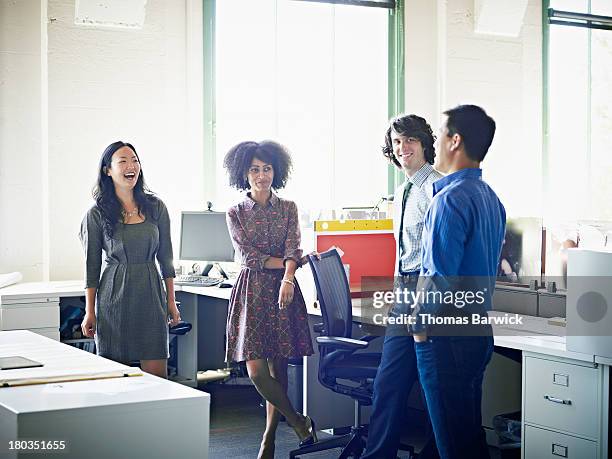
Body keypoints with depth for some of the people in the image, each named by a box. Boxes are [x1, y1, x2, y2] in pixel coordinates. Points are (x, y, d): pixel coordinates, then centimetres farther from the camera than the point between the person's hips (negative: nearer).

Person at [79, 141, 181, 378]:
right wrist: (89, 312, -1)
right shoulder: (97, 214, -1)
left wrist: (171, 301, 8)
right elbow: (92, 265, 2)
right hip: (115, 296, -2)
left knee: (156, 373, -1)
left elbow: (165, 257, 10)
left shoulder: (155, 207, 6)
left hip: (151, 295, 2)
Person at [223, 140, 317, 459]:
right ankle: (298, 422, 9)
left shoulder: (288, 208, 8)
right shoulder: (236, 213, 5)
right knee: (256, 370, -11)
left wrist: (288, 278, -24)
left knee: (278, 368, 2)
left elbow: (293, 248, -5)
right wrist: (288, 262, -8)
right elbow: (248, 257, -4)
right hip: (252, 293, -1)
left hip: (282, 291, 1)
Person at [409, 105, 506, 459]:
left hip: (447, 335, -9)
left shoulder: (450, 200, -18)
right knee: (472, 428, 18)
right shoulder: (491, 198, 10)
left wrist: (420, 325, -9)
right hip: (479, 327, 9)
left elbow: (438, 275, -22)